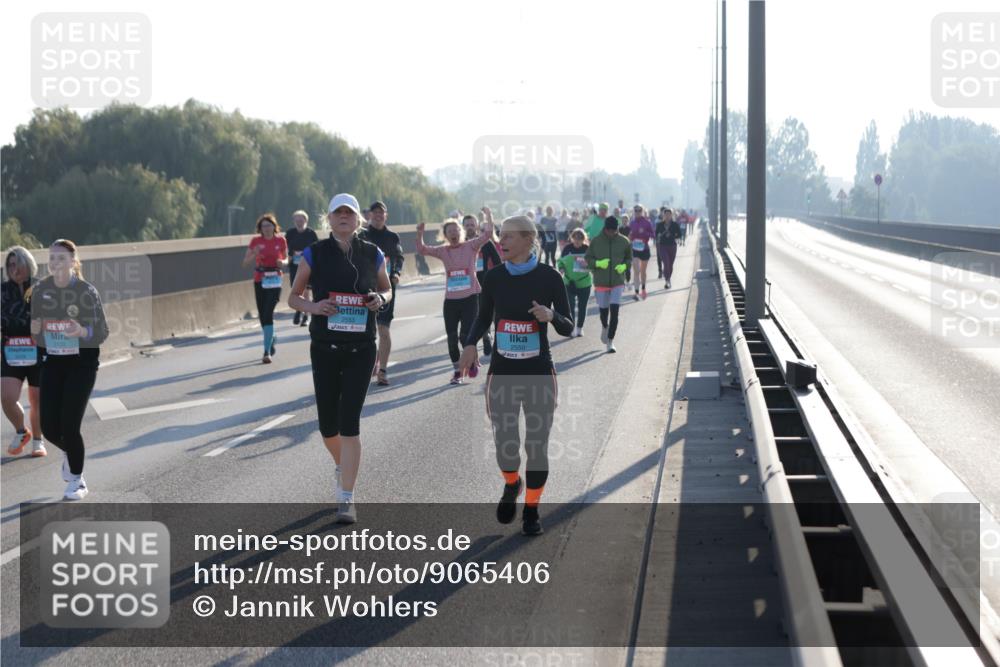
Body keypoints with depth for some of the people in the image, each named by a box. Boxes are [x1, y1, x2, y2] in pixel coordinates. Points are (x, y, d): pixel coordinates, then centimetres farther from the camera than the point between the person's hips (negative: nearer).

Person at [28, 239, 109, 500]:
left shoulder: (86, 291, -12)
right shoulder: (39, 290, -1)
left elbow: (102, 332, -9)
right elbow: (36, 330, 11)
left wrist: (82, 332, -29)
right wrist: (34, 330, -12)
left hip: (82, 363, -4)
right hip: (52, 362, 4)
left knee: (69, 426, -9)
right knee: (49, 427, -1)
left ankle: (77, 481, 13)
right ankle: (70, 453, 36)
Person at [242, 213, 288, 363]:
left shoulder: (280, 240, 0)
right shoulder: (256, 241, 1)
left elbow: (286, 259, 13)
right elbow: (245, 263, 0)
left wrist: (283, 263, -10)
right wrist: (254, 254, -19)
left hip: (274, 280, -2)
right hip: (259, 280, 3)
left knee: (268, 314, -14)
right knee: (262, 315, 10)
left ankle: (267, 352, -13)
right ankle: (272, 339, 40)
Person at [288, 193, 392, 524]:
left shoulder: (372, 254, 3)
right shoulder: (314, 254, 0)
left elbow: (387, 289, 18)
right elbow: (293, 297, 5)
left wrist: (380, 298, -6)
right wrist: (312, 306, -16)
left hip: (361, 350, -1)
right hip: (324, 348, 1)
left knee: (349, 422, -8)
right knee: (328, 425, 6)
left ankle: (346, 498, -3)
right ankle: (341, 465, 39)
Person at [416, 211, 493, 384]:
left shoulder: (471, 246, 0)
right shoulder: (443, 251, 6)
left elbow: (488, 234, -10)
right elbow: (422, 250, -3)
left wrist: (488, 215, -12)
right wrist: (419, 234, -18)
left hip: (470, 297, -3)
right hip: (450, 299, 3)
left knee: (466, 334, -11)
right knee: (452, 337, 5)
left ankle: (472, 360, 19)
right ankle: (457, 371, 20)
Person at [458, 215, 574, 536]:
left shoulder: (548, 277, -7)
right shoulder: (494, 277, -1)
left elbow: (568, 328, -1)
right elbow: (483, 317, 13)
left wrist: (551, 316, -23)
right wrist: (470, 344, -7)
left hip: (539, 373, -2)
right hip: (502, 372, 2)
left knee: (537, 445, 1)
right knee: (505, 443, 1)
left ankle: (531, 511, 20)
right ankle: (511, 484, 36)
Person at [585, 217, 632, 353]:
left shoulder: (623, 241, -2)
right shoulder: (595, 242, -5)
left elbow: (629, 258, 11)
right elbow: (587, 259, 2)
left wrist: (624, 265, -10)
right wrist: (598, 263, -18)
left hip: (618, 282, 0)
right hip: (601, 282, 0)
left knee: (614, 311, -9)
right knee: (603, 310, 11)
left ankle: (610, 341, -3)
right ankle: (605, 327, 45)